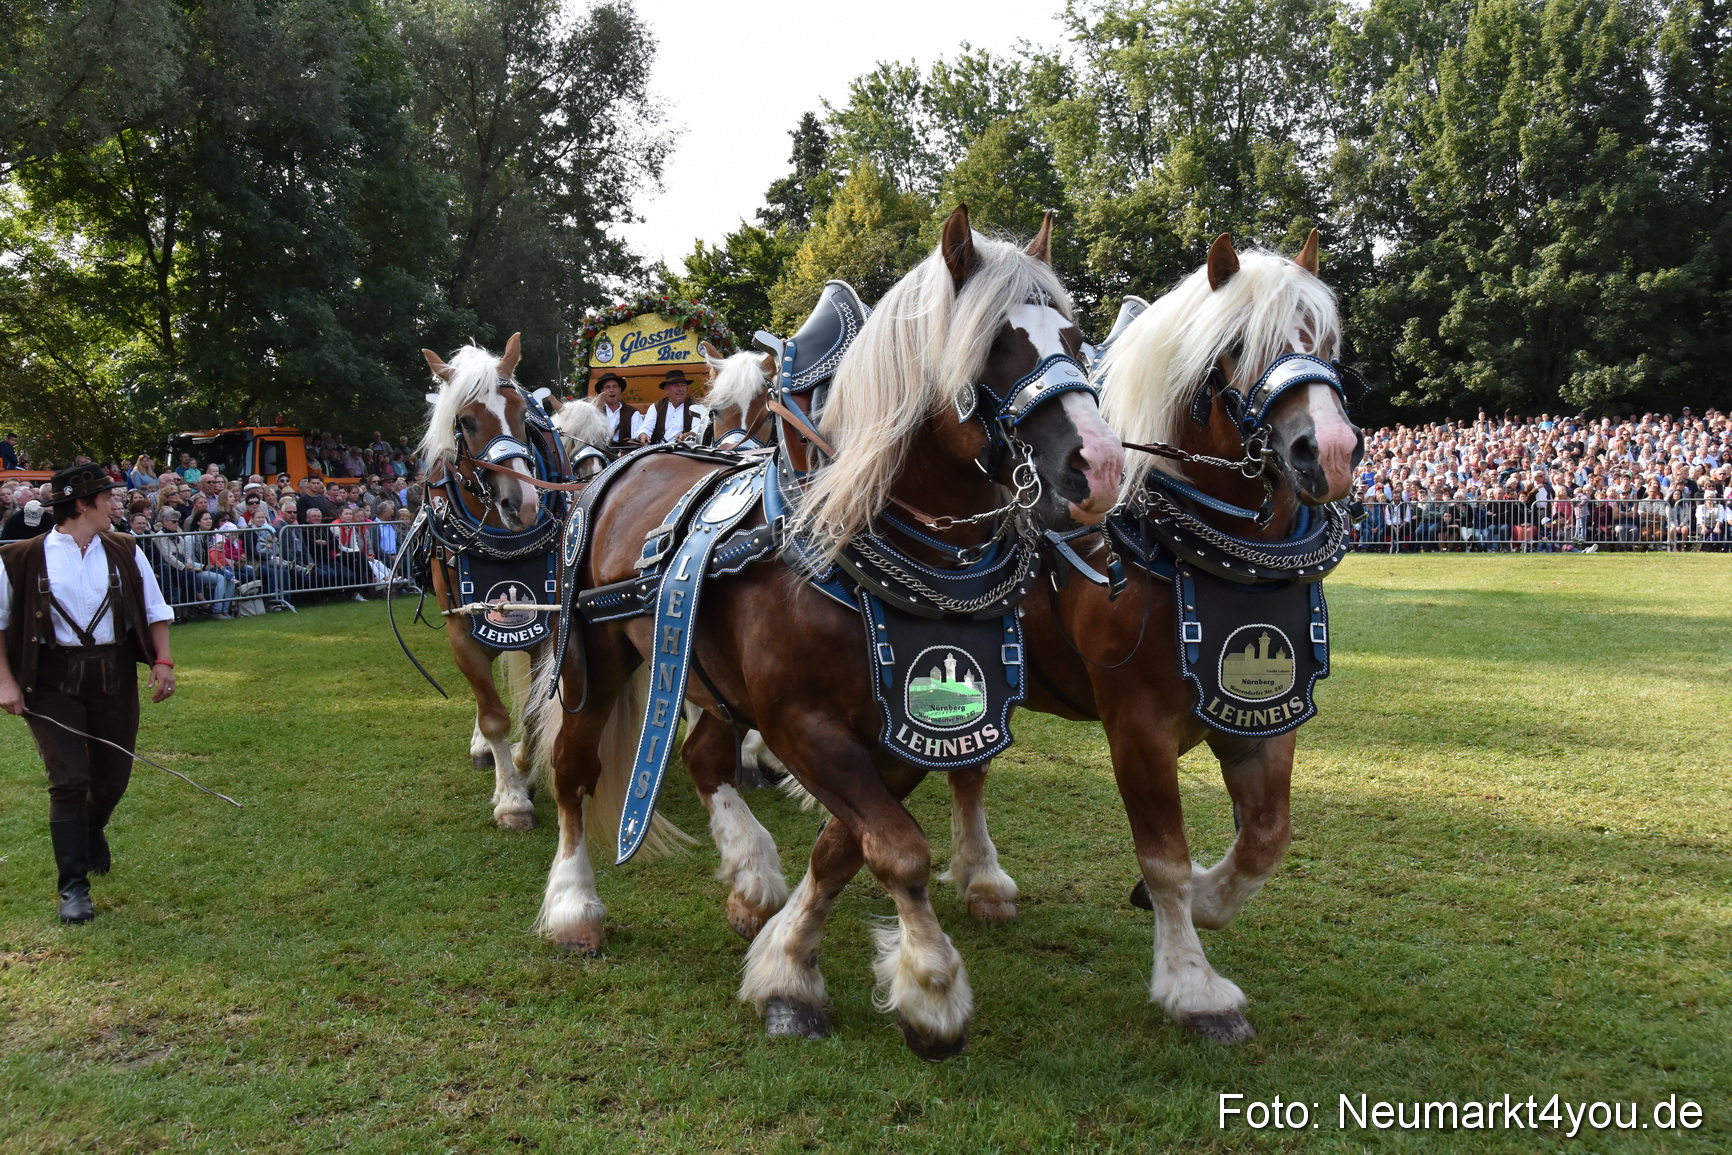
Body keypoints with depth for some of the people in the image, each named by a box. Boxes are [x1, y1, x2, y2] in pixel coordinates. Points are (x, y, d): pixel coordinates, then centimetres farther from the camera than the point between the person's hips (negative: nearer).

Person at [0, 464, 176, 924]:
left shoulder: (124, 552, 4)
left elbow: (155, 610, 9)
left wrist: (163, 662, -1)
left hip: (115, 675, 4)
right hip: (53, 679, -3)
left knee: (112, 777, 11)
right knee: (69, 778, -9)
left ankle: (91, 833, 46)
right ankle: (73, 888, 1)